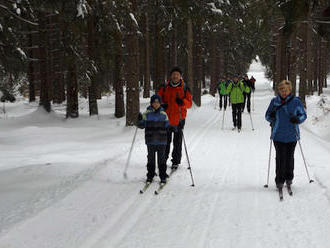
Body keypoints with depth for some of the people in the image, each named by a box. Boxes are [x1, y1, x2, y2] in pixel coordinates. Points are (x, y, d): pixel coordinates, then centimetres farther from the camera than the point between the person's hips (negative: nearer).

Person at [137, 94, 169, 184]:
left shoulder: (163, 114, 5)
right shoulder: (147, 114, 1)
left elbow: (167, 126, 13)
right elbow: (142, 125, 0)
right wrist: (139, 120, -17)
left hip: (162, 141, 1)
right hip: (150, 141, 0)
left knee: (161, 159, 4)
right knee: (151, 158, 7)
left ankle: (163, 176, 12)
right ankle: (150, 176, 17)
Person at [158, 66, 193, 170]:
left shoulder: (184, 88, 1)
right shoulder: (165, 87, 4)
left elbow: (189, 103, -1)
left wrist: (182, 102, -23)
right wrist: (162, 105, -11)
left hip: (179, 119, -1)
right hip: (166, 118, 2)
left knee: (177, 142, 3)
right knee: (165, 141, 9)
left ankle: (175, 162, 13)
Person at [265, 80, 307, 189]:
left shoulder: (296, 101, 0)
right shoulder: (274, 101, 3)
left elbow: (303, 115, 5)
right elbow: (267, 116, 11)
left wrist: (297, 119, -16)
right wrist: (271, 117, -12)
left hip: (292, 135, 0)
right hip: (278, 135, 0)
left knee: (289, 157, 8)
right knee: (280, 157, -6)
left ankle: (289, 178, 27)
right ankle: (279, 180, 4)